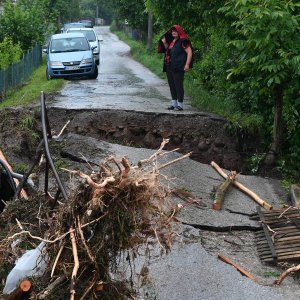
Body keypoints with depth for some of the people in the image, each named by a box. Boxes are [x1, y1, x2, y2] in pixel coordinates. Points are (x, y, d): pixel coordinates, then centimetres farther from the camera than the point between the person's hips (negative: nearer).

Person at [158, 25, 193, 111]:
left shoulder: (183, 41, -9)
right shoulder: (171, 41, 15)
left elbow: (189, 52, -13)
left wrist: (187, 64, -20)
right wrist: (164, 43, 13)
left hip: (178, 68, -9)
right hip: (169, 67, 9)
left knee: (178, 85, -6)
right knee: (172, 85, 12)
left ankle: (180, 104, 0)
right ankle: (174, 103, 20)